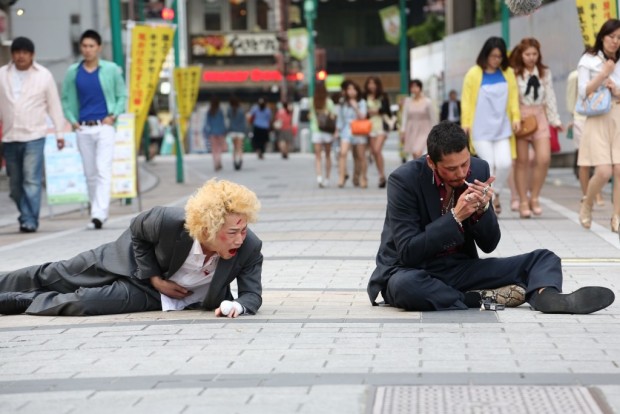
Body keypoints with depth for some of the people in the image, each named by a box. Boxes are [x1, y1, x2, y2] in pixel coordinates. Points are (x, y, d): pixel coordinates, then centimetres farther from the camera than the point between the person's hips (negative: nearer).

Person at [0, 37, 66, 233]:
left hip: (34, 136, -3)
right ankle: (26, 215, 23)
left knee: (31, 180, -11)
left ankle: (29, 220, -9)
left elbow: (54, 106, 6)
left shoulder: (44, 75, 3)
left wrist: (59, 133, 4)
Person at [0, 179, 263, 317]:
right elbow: (137, 229, -12)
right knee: (53, 276, 13)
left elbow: (252, 293, -23)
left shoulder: (250, 248, -34)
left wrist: (238, 305, -46)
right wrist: (154, 278, -16)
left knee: (82, 302, -10)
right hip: (135, 260, 0)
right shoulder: (168, 222, -34)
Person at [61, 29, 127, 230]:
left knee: (103, 171, -14)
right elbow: (66, 99, 15)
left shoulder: (111, 69, 2)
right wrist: (72, 120, 2)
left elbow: (122, 95, 8)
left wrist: (113, 115, -6)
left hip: (104, 127, -3)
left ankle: (99, 214, -20)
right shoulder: (73, 72, 8)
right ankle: (97, 211, 19)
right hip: (83, 129, 3)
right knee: (90, 174, 8)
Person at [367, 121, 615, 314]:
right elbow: (408, 252, -20)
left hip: (461, 269, 5)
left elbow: (489, 245, 3)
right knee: (404, 285, -41)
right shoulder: (404, 180, -16)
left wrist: (483, 210, -18)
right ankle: (484, 298, -24)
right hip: (411, 271, -5)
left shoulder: (479, 169, -3)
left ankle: (546, 295, -41)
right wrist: (455, 217, -26)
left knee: (544, 259, -7)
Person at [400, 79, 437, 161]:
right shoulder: (408, 101, 3)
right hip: (411, 131, 4)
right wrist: (403, 131, -1)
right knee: (414, 155, 6)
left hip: (423, 131, -4)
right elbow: (405, 117, 5)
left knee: (417, 153, -22)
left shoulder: (427, 102, -6)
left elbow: (433, 118, 0)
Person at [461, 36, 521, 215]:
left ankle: (496, 193, 16)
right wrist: (465, 123, -3)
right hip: (481, 128, -2)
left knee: (505, 164, -9)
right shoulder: (474, 74, -2)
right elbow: (466, 100, 0)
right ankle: (489, 201, 9)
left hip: (502, 128, 2)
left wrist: (516, 117, 1)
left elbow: (513, 96, 11)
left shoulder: (508, 73, 7)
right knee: (488, 165, -5)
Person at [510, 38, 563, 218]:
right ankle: (523, 202, 8)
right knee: (522, 161, 0)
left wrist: (555, 120, 13)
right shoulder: (514, 74, -2)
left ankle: (534, 197, 7)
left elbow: (550, 98, 15)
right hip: (520, 117, -3)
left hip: (539, 117, 3)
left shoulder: (545, 73, 10)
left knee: (544, 159, -9)